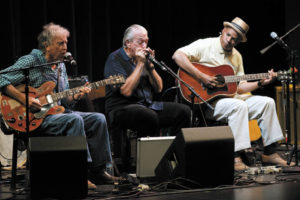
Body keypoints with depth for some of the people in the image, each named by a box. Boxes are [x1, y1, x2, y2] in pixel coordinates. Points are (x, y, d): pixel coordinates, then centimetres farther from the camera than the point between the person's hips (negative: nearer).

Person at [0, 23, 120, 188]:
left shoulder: (61, 66, 17)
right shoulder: (30, 61, -7)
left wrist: (74, 97, -4)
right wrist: (24, 99, -24)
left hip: (58, 112, 8)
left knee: (98, 119, -6)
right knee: (74, 119, -32)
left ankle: (98, 170, -3)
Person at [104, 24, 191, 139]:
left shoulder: (143, 58, 14)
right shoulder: (115, 59, -7)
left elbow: (158, 88, 12)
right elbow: (127, 91, -20)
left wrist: (150, 64, -1)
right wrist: (140, 64, -14)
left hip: (147, 105, 7)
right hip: (122, 108, -7)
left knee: (184, 111, -9)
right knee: (150, 116, -38)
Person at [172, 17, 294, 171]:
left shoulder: (237, 56, 15)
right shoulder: (205, 45, -8)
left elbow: (239, 87, 15)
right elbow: (177, 56, -23)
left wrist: (260, 83, 1)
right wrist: (201, 77, -27)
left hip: (230, 96, 8)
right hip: (205, 100, -8)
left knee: (267, 102, -2)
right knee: (239, 106, -34)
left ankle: (269, 152, 4)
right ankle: (235, 157, -34)